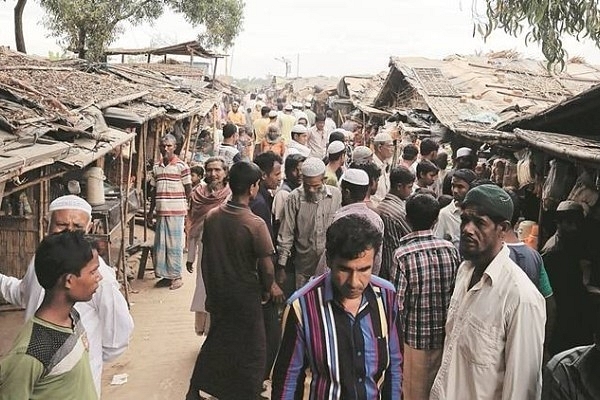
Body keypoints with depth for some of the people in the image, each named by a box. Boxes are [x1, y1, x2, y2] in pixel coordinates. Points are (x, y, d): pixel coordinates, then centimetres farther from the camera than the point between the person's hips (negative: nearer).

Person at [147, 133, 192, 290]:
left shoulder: (182, 166, -6)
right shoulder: (156, 167, 10)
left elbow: (188, 190, -1)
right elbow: (153, 191, 16)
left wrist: (182, 204, 5)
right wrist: (150, 212, 17)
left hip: (176, 212, -5)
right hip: (160, 212, 5)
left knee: (175, 245, 0)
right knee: (160, 245, 9)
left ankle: (176, 276, 10)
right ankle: (165, 275, 20)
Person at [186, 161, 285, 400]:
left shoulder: (212, 216, -6)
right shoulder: (255, 224, -22)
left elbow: (206, 257, 3)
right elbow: (266, 267, -18)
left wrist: (211, 288, 15)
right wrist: (268, 289, 2)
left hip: (217, 293, 6)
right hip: (244, 296, -6)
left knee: (216, 341, 25)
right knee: (250, 350, 13)